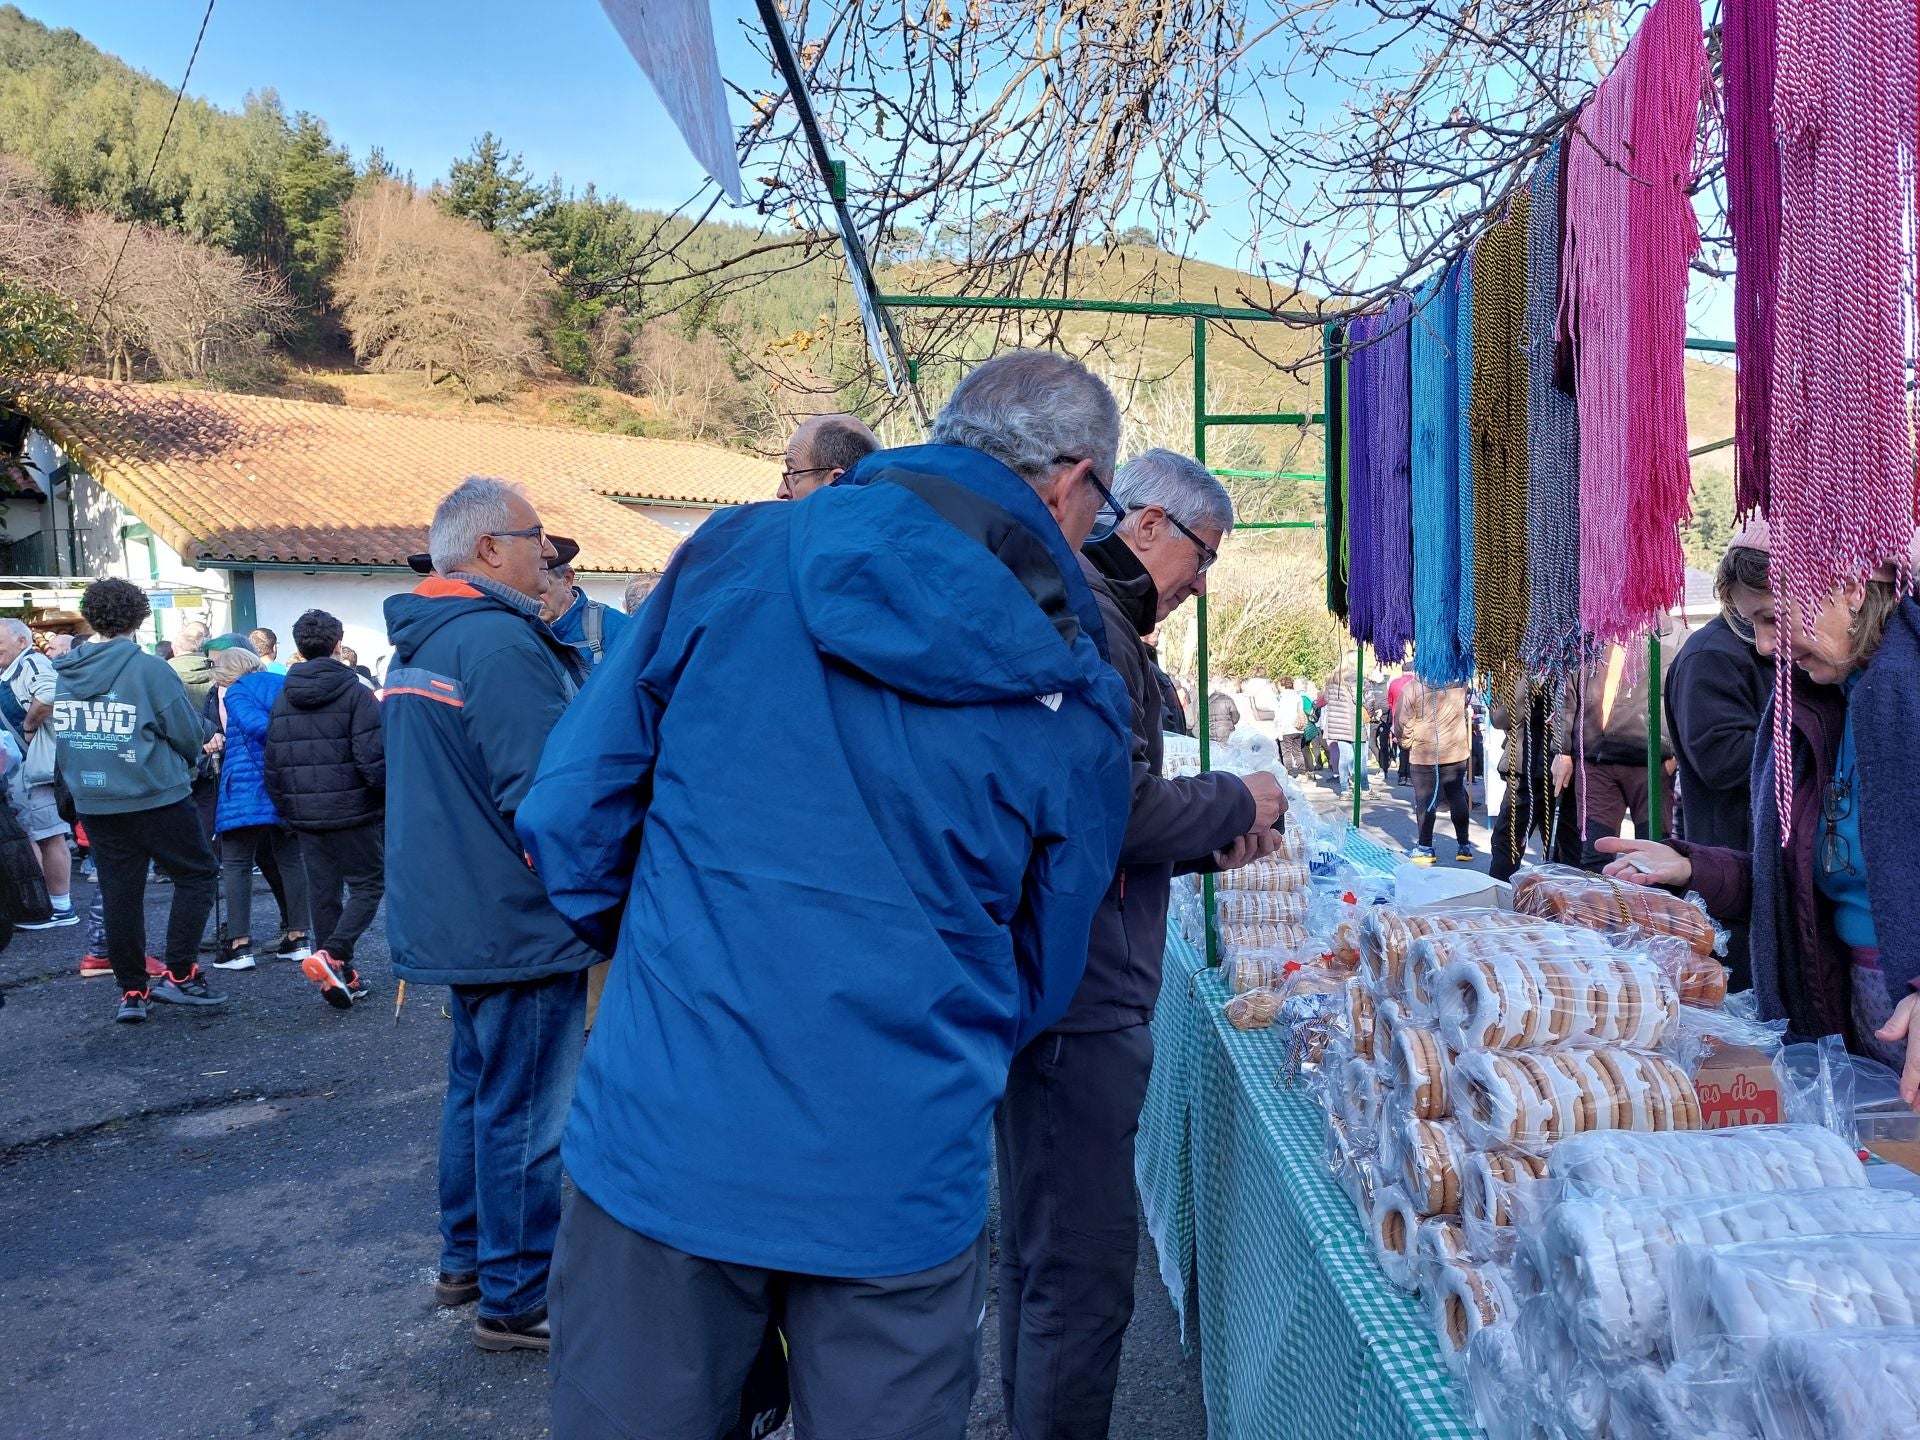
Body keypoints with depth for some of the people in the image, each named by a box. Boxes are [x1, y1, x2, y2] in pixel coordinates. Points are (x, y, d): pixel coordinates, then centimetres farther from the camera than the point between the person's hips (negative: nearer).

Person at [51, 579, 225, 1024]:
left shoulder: (58, 671, 2)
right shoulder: (148, 668, -14)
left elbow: (49, 732, 12)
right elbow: (189, 735, -10)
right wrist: (180, 764, 11)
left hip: (94, 803, 5)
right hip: (156, 798, -5)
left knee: (119, 894, 11)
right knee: (195, 875, 9)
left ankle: (131, 991, 16)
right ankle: (178, 976, 4)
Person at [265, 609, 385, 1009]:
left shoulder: (282, 699, 8)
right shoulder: (355, 693, -10)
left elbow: (273, 765, 12)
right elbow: (374, 757, -16)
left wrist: (287, 810, 21)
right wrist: (391, 802, -5)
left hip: (305, 815, 6)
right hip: (353, 812, -5)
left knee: (322, 892, 11)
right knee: (369, 885, 4)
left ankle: (340, 976, 14)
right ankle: (332, 954, -15)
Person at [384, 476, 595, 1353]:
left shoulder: (419, 641, 12)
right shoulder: (501, 641, -21)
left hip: (453, 913, 10)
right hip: (517, 924, -10)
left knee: (478, 1089, 21)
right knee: (526, 1115, 2)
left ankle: (467, 1260, 35)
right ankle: (518, 1300, 14)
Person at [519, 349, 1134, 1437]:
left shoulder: (735, 553, -3)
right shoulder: (1079, 701, -4)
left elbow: (570, 809, -1)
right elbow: (1039, 983, 6)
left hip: (658, 1147, 1)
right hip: (900, 1189, 0)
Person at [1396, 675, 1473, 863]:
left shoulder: (1411, 687, -12)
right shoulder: (1459, 683, -2)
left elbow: (1402, 722, -7)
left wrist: (1404, 743, 7)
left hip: (1423, 754, -3)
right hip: (1455, 751, 3)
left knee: (1425, 799, 3)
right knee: (1457, 796, 10)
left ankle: (1425, 847, 6)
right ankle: (1464, 846, 14)